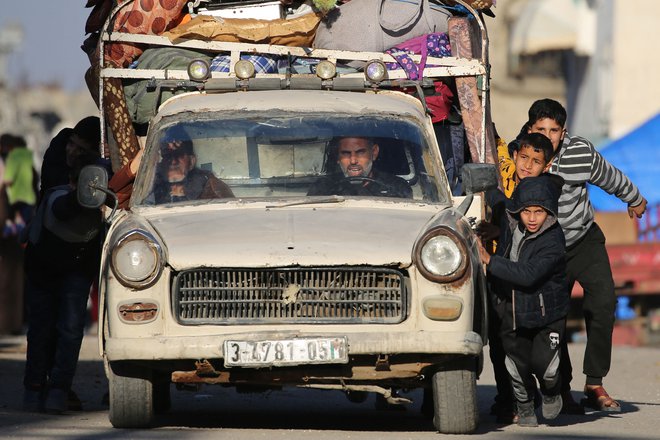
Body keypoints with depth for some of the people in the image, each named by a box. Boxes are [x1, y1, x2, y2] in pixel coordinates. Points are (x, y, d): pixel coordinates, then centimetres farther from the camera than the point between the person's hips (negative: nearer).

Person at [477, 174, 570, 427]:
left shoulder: (553, 241, -22)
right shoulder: (511, 229, -3)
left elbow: (529, 274, -33)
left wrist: (489, 261, -33)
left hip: (548, 314, -5)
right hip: (514, 313, 5)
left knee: (543, 363, -14)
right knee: (518, 365, 6)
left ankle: (552, 393, 20)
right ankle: (525, 408, 33)